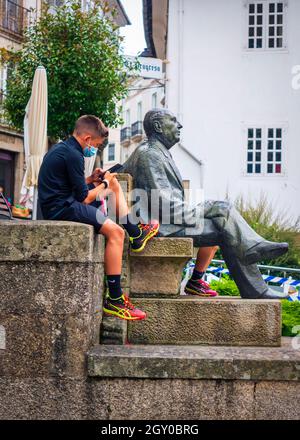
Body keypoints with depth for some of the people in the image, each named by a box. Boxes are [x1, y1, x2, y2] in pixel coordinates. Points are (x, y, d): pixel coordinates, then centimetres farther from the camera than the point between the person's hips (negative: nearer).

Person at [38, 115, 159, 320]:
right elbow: (85, 198, -16)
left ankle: (136, 234, 22)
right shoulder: (74, 156, -16)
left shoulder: (60, 148, 15)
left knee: (114, 184, 19)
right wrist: (104, 184, 0)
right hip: (61, 209, -11)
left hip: (58, 202, 11)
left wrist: (91, 179, 9)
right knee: (115, 232, -22)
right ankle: (114, 300, -22)